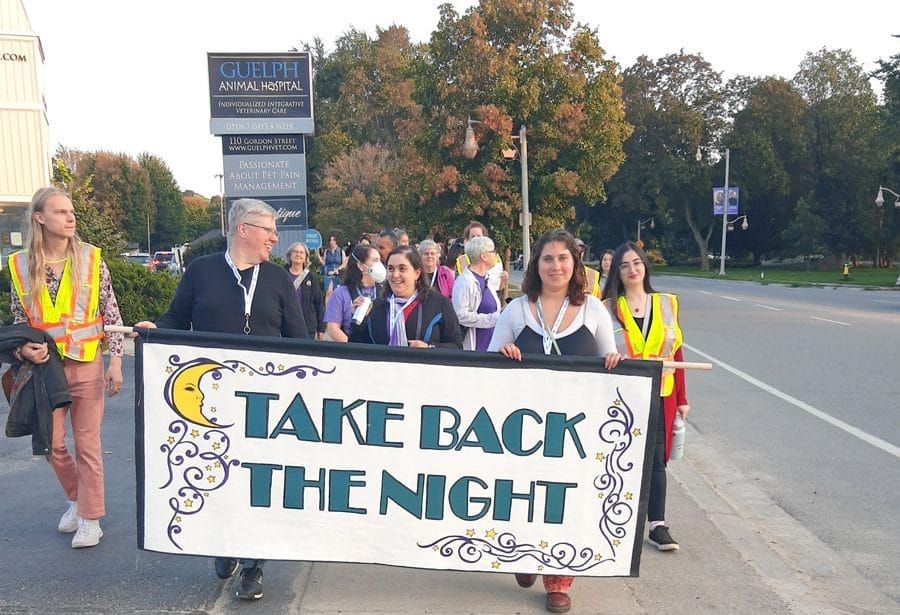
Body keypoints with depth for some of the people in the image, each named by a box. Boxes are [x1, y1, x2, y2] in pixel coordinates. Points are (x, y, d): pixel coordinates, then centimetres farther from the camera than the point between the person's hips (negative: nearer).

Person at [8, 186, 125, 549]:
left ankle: (90, 518, 18)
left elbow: (112, 315, -2)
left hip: (86, 366, -2)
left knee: (88, 444, 4)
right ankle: (77, 498, 36)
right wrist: (24, 350, -11)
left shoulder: (91, 260, -4)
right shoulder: (21, 266, 0)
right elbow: (18, 321, 9)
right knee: (53, 444, 11)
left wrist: (115, 362, -7)